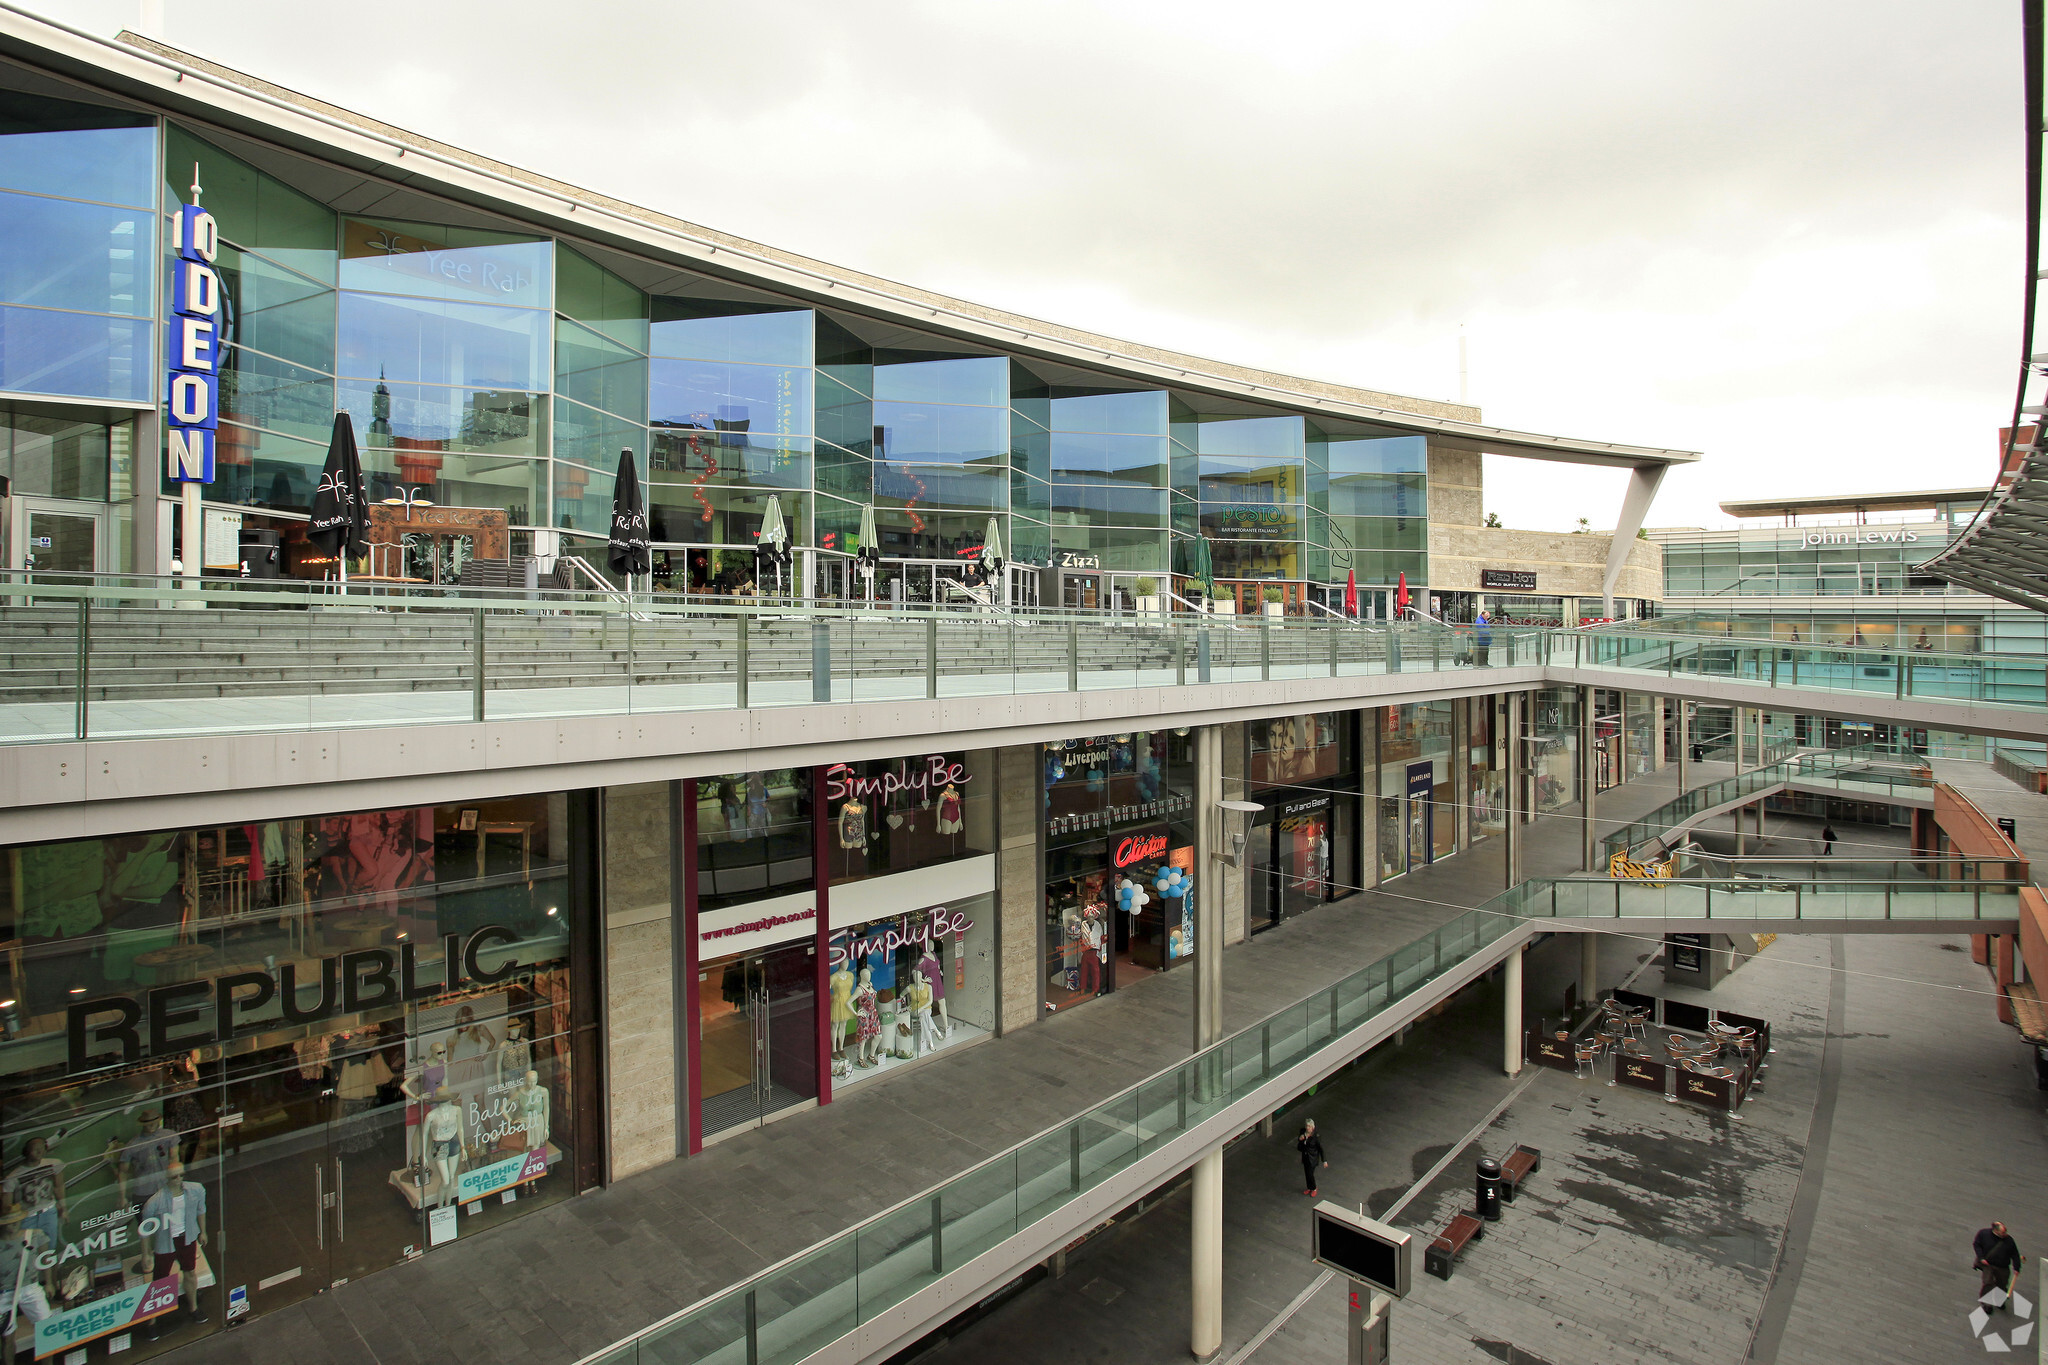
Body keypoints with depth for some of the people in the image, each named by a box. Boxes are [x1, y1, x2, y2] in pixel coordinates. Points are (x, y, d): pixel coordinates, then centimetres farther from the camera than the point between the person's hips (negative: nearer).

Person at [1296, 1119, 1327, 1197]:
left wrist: (1324, 1161, -13)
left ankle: (1314, 1189, 30)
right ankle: (1309, 1188, 41)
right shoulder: (1302, 1132, -11)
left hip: (1312, 1158, -5)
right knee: (1306, 1173, 18)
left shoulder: (1316, 1136, -26)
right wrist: (1300, 1139, -18)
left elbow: (1321, 1148, -16)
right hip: (1305, 1156, 5)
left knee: (1310, 1174, 3)